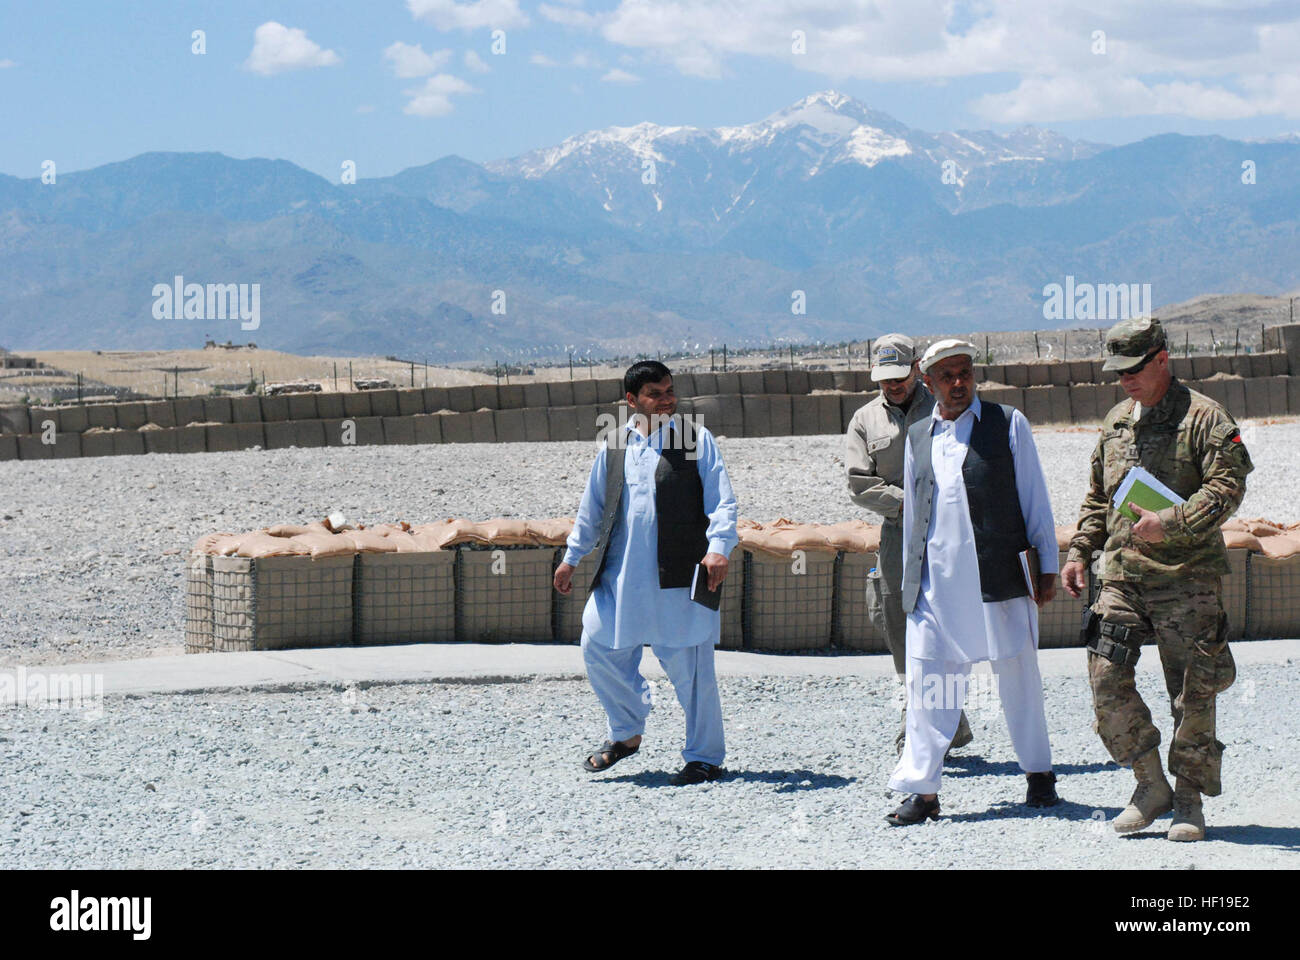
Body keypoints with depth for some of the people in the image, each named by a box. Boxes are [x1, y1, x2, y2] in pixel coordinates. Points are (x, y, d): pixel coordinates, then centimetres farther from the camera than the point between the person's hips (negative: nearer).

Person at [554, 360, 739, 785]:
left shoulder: (697, 439, 1)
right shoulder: (615, 446, 11)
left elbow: (721, 500, -4)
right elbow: (593, 507, 19)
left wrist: (719, 547, -18)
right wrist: (572, 557, 20)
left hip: (680, 575, -4)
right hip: (621, 575, 4)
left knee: (689, 667, -1)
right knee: (599, 647, 5)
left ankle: (705, 758, 12)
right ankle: (626, 732, 27)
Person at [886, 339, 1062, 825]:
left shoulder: (1008, 423, 5)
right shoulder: (918, 436, 15)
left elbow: (1034, 498, 5)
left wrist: (1047, 565, 1)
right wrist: (910, 580, 17)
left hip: (1000, 575, -2)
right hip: (937, 580, 3)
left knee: (1017, 676, 5)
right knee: (927, 682, -1)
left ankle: (1038, 772, 21)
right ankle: (921, 789, 3)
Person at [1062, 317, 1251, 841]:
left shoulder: (1204, 418, -5)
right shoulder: (1115, 422, 16)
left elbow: (1227, 488, -14)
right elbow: (1097, 496, 24)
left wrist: (1171, 524, -23)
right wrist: (1079, 552, 13)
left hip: (1187, 578, -5)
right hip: (1121, 575, 6)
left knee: (1192, 692, -1)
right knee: (1106, 679, -4)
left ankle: (1188, 798, 13)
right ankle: (1151, 784, 11)